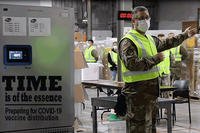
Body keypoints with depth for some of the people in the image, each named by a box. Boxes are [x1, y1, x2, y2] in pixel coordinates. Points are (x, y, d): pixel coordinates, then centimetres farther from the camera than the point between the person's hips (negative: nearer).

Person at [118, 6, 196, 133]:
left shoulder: (150, 39, 16)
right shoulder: (128, 41, -14)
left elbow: (166, 44, 34)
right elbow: (131, 63, -27)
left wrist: (184, 35, 39)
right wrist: (155, 59, -20)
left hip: (152, 88, 9)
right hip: (137, 90, -9)